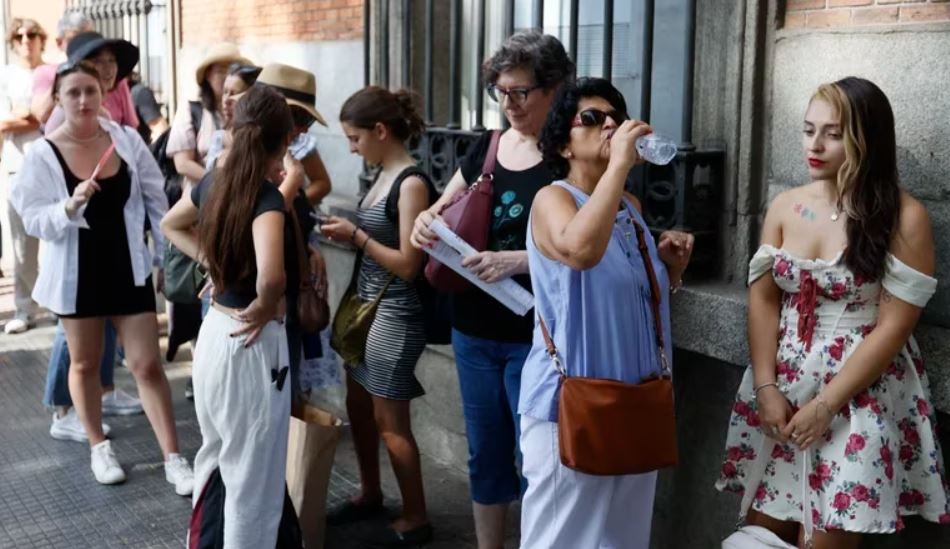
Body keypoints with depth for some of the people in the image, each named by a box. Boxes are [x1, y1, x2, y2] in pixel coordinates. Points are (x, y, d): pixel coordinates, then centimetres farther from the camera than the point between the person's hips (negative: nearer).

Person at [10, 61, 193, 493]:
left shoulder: (127, 140, -5)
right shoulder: (43, 154, -10)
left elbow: (156, 201, 1)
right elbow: (34, 220, -11)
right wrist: (70, 205, -29)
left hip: (128, 268, 0)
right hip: (77, 272, 0)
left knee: (147, 364, 0)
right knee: (85, 363, 15)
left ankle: (174, 459, 6)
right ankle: (99, 449, 34)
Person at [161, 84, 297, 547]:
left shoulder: (213, 182, 2)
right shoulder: (267, 196, -21)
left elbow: (170, 225, 22)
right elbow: (271, 275, -39)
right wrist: (266, 308, -19)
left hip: (213, 331, 8)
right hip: (252, 343, -8)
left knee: (214, 458, 27)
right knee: (252, 482, 8)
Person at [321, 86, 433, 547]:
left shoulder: (411, 184, -19)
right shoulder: (384, 176, 7)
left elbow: (408, 264, -22)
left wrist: (355, 236, -18)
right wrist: (347, 230, 1)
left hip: (395, 315, -9)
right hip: (367, 304, 9)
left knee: (389, 421, 1)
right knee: (357, 405, 19)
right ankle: (370, 494, 38)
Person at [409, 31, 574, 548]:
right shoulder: (485, 147, 7)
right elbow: (444, 209, 16)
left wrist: (516, 260, -30)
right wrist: (427, 220, -7)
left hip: (534, 336, -6)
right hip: (474, 330, 6)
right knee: (485, 456, 17)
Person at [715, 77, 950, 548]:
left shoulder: (904, 216, -9)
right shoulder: (785, 206, 5)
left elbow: (893, 326, -11)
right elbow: (763, 298, 3)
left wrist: (825, 404, -14)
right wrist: (765, 387, -9)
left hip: (860, 396, -4)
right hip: (780, 387, 4)